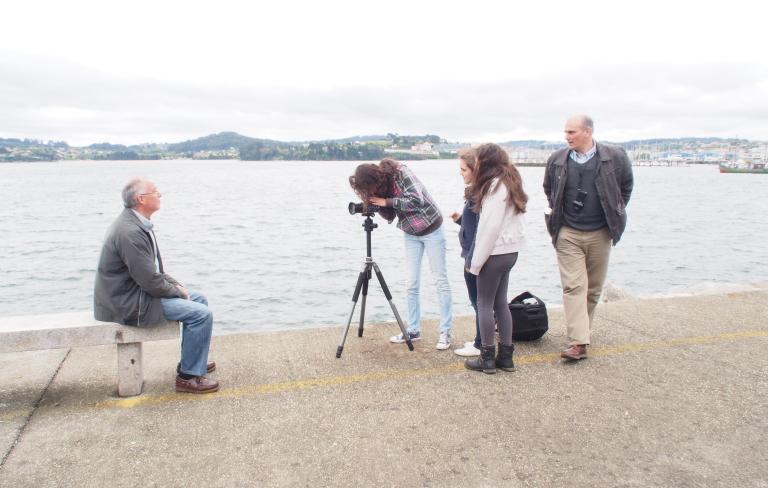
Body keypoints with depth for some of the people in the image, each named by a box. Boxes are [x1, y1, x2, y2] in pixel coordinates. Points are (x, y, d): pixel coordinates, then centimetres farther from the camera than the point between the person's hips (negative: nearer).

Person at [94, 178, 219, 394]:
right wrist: (178, 291, -10)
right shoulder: (131, 232, -26)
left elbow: (153, 268, 17)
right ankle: (189, 376, -1)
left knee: (199, 299, 17)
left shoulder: (137, 223, 7)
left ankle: (192, 360, 29)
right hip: (130, 304, -11)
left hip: (137, 292, 11)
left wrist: (176, 284, 6)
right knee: (202, 314, -14)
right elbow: (150, 281, -25)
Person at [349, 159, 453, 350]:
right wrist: (376, 204, -17)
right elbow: (390, 216, 0)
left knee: (440, 281, -1)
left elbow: (417, 200, -30)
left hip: (431, 229, -6)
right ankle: (413, 330, 15)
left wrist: (386, 201, -26)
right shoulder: (380, 186, -4)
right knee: (412, 284, 5)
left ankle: (446, 332, 5)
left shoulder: (400, 172, -23)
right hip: (411, 234, 6)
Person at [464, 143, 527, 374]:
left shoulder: (495, 186, -16)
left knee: (484, 304, 1)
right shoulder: (508, 182, 12)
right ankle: (506, 356, 20)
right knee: (500, 302, 14)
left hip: (495, 252, -9)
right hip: (509, 251, 9)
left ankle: (488, 358, 10)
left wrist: (476, 261, -14)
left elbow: (490, 227, -20)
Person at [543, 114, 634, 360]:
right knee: (573, 286, -8)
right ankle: (578, 342, -10)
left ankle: (582, 329, 29)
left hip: (600, 234, 0)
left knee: (593, 288, 11)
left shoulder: (615, 157, -6)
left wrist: (615, 213, 9)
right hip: (568, 234, 0)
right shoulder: (557, 160, -1)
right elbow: (549, 188, 18)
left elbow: (626, 185, 12)